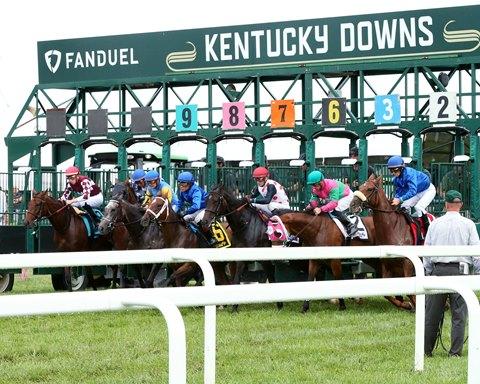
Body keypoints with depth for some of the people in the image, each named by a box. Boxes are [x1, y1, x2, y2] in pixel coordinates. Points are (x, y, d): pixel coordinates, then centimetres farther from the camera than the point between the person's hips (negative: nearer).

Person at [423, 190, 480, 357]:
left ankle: (426, 350, 12)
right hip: (459, 271, -2)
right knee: (459, 314, 2)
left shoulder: (435, 224, 6)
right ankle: (455, 351, 0)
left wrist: (428, 271, 19)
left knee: (432, 313, 8)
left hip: (438, 270, 2)